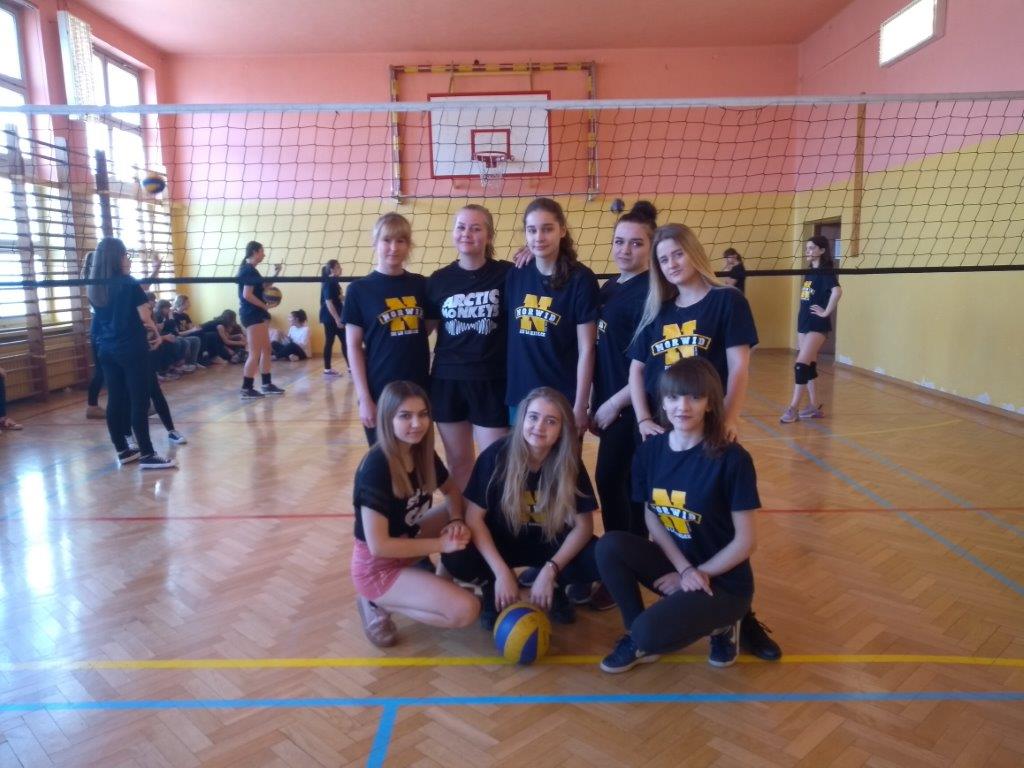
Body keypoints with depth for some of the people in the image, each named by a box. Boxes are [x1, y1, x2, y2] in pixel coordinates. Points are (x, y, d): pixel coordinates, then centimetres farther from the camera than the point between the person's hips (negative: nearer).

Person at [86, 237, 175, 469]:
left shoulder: (94, 288, 8)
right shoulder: (129, 284, -10)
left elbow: (101, 319, 15)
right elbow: (145, 317, -11)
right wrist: (156, 334, 6)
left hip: (107, 349, 7)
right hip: (131, 348, -7)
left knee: (115, 401, 10)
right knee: (139, 401, -4)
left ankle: (122, 451, 19)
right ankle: (147, 455, -2)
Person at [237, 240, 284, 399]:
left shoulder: (250, 270, 15)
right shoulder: (249, 270, -14)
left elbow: (262, 287, 24)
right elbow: (247, 295, -22)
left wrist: (275, 274, 14)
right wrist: (265, 306, -14)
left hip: (257, 315, 10)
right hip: (252, 315, -10)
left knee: (266, 350, 15)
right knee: (255, 354, -8)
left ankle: (267, 385, 22)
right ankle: (246, 389, -4)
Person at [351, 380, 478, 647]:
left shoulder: (422, 453, -5)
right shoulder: (376, 468, -28)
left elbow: (452, 491, 12)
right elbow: (378, 546, -28)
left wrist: (456, 521, -11)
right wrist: (440, 545, -20)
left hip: (405, 544, 8)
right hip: (377, 567, -8)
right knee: (466, 610, -21)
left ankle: (445, 578, 9)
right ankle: (379, 605, -3)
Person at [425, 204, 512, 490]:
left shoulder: (507, 274, -6)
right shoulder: (438, 280, 3)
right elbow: (424, 328, 10)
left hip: (492, 382, -3)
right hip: (447, 381, 3)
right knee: (458, 462, 15)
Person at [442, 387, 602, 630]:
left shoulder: (570, 464, -16)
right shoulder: (495, 455, -21)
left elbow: (583, 525, -13)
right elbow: (474, 517, -18)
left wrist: (549, 570, -25)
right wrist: (501, 572, -26)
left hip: (550, 542, 1)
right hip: (499, 540, -1)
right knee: (456, 558, -31)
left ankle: (556, 587, 7)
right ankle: (492, 589, 3)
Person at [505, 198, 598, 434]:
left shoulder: (581, 279, -9)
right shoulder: (515, 276, 4)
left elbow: (586, 349, -9)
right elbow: (509, 336, 10)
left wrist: (580, 406, -10)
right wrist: (508, 391, 7)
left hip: (563, 400, -4)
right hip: (518, 398, 4)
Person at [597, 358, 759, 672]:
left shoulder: (732, 458, -19)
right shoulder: (650, 451, -5)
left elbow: (745, 540, -14)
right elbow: (651, 516, 1)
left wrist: (698, 574, -10)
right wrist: (684, 568, -13)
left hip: (723, 580, -4)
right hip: (675, 565, 5)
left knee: (649, 634, -25)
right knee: (609, 546, -22)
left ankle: (719, 625, 7)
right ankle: (637, 636, 1)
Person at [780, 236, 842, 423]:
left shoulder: (826, 272, -11)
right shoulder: (810, 273, 13)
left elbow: (837, 291, -29)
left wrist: (826, 312, -22)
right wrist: (800, 324, 13)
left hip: (817, 326, -8)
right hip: (804, 323, 8)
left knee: (801, 365, -12)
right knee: (809, 366, 10)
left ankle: (793, 408, -9)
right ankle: (814, 407, 18)